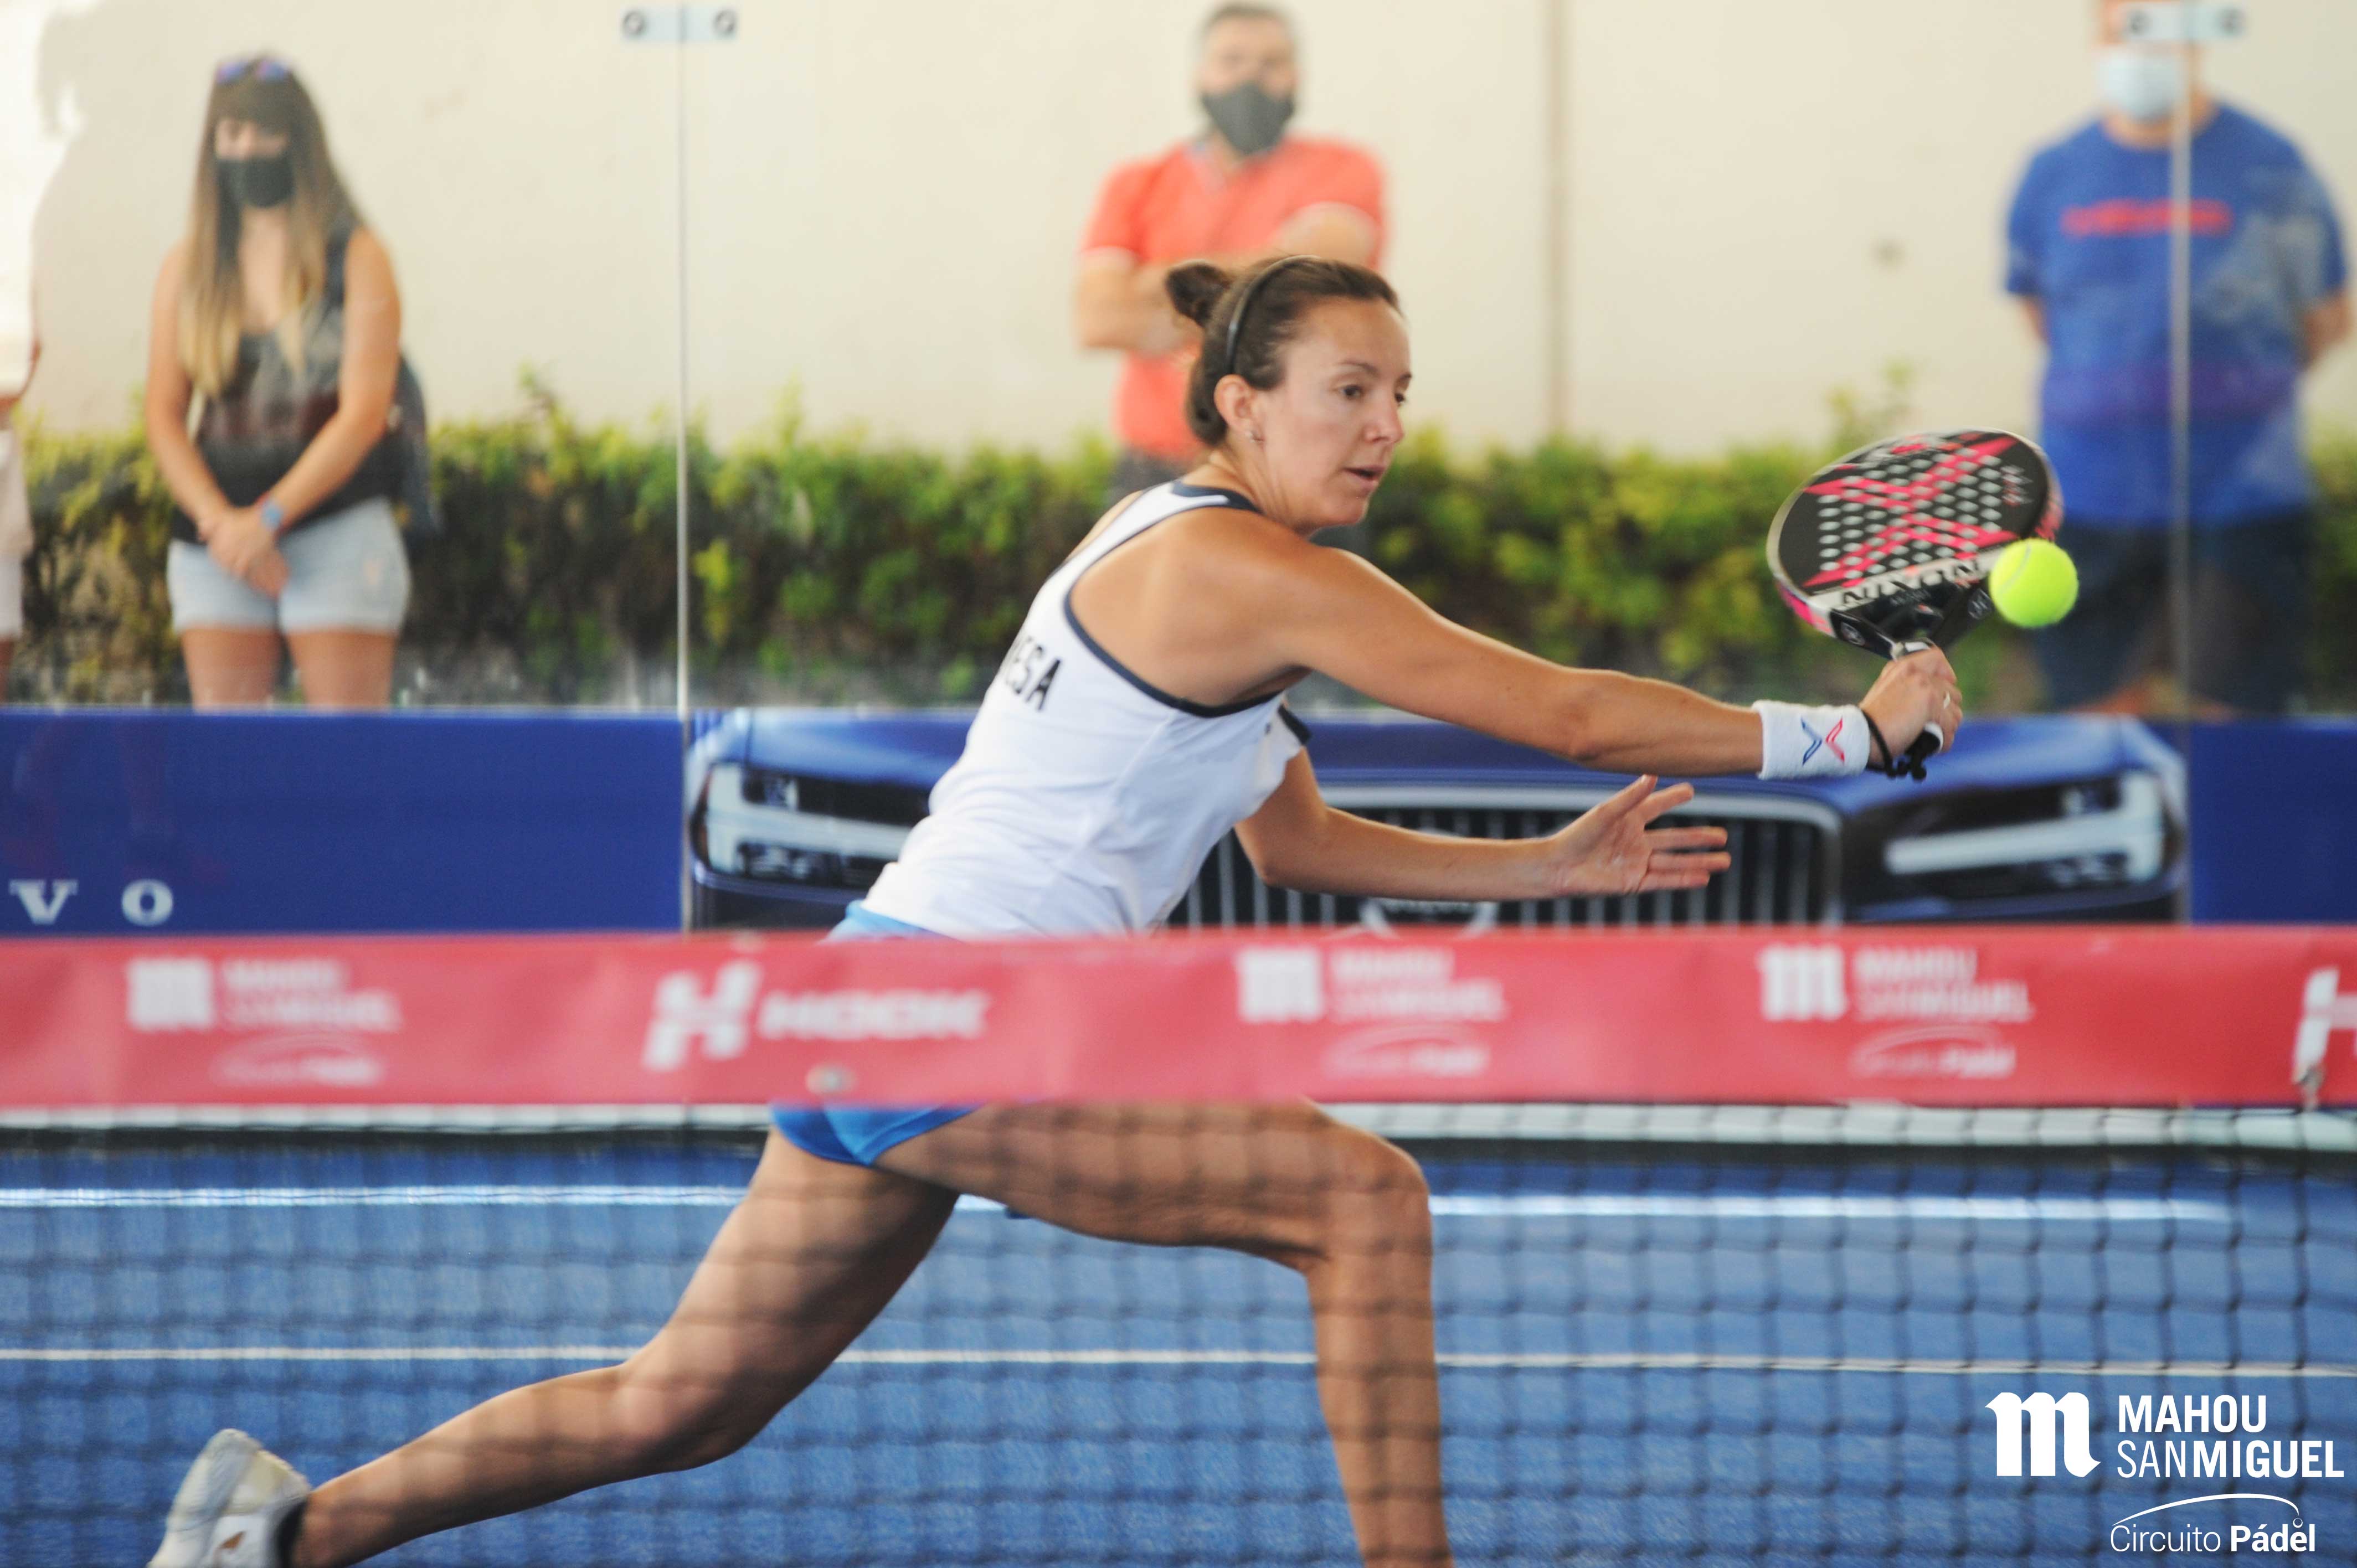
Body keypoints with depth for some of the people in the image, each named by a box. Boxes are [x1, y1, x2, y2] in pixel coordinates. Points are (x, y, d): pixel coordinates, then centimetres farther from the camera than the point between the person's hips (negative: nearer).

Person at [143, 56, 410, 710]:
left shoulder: (357, 260, 0)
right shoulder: (188, 270, 10)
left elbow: (362, 415, -7)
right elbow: (163, 417, 6)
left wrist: (268, 518, -14)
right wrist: (218, 521, -10)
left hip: (337, 527, -3)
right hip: (217, 545, 3)